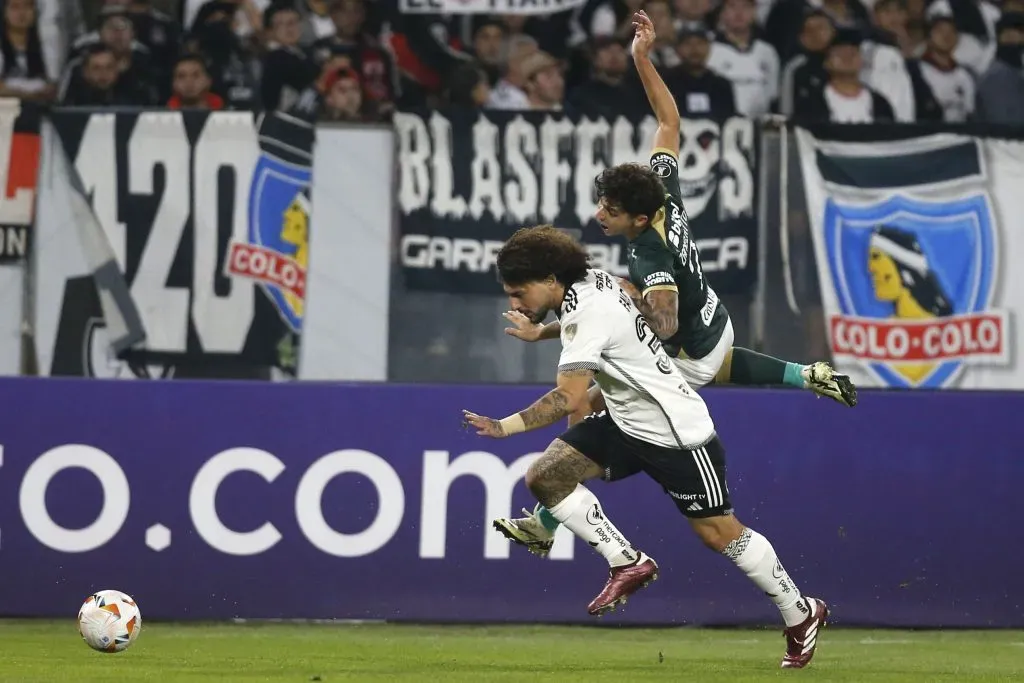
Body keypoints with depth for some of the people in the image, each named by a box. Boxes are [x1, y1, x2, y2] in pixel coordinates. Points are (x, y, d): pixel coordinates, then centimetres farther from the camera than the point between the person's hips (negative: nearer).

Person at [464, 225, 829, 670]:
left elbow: (570, 398, -34)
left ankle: (800, 614, 20)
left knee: (718, 532, 1)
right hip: (627, 423, 9)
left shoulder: (590, 312, -27)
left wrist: (506, 426, -37)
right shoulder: (592, 281, -1)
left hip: (677, 433, -9)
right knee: (544, 477, -6)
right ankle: (627, 562, 3)